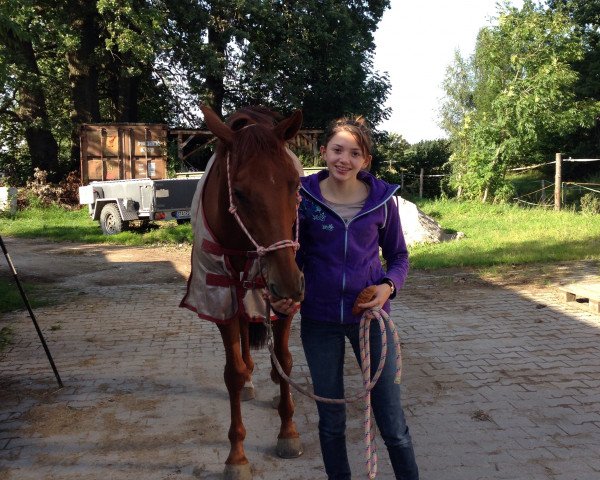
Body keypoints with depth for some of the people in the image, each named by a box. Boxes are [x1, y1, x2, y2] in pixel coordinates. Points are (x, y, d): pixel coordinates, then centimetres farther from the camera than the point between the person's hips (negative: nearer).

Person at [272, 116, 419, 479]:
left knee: (392, 422, 6)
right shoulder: (304, 197, -8)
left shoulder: (382, 199, -7)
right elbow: (293, 255, 3)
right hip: (319, 320, 1)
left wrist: (389, 286, -16)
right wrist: (282, 293, -15)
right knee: (331, 421, 16)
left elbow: (399, 255, 4)